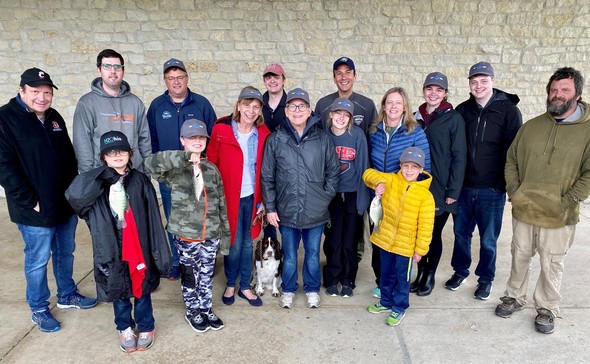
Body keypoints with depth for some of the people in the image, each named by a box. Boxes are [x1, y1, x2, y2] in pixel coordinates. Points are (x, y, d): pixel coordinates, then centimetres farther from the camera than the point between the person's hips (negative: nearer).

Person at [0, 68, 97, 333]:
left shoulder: (55, 118, 9)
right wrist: (29, 201, -17)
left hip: (65, 204, 6)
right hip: (36, 210, -6)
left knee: (65, 253, 19)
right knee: (38, 260, 7)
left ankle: (67, 295, 38)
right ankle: (39, 309, 26)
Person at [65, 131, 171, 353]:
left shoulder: (140, 180, -6)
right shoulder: (96, 185, -3)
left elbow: (154, 220, -7)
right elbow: (73, 195, -25)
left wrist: (160, 253, -7)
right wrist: (105, 176, -26)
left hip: (139, 248, -1)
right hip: (111, 250, 1)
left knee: (142, 290, 16)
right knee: (118, 292, 19)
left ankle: (146, 327, 39)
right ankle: (125, 328, 43)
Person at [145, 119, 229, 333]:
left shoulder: (212, 169, 3)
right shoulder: (175, 169, -8)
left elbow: (221, 204, 6)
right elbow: (150, 163, -31)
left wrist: (225, 234, 6)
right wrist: (185, 157, -37)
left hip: (211, 235, 3)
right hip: (185, 235, -3)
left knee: (207, 275, 18)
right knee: (189, 276, 15)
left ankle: (206, 309, 39)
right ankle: (193, 312, 37)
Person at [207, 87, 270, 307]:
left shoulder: (263, 134, 0)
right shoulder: (222, 130, -9)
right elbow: (211, 164, -5)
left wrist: (263, 200, 2)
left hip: (252, 197, 3)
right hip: (229, 196, -3)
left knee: (247, 242, 15)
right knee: (234, 243, 6)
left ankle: (245, 287, 31)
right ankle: (230, 285, 30)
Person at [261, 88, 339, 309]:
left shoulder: (323, 139, -3)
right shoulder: (275, 140, -5)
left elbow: (333, 172, 4)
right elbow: (267, 177, 0)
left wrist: (325, 198, -1)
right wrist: (270, 207, -1)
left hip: (316, 211, 0)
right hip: (286, 211, 0)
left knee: (312, 254, 17)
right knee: (289, 255, 16)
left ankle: (312, 289, 39)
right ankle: (288, 290, 39)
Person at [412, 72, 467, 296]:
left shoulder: (453, 118, -6)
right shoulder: (415, 117, 7)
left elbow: (459, 157, -8)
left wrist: (453, 191, -12)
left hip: (440, 189, -3)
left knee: (434, 234, 9)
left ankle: (430, 276, 28)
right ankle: (420, 272, 30)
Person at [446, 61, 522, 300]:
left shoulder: (508, 110, -6)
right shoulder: (463, 110, 4)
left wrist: (506, 184, -8)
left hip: (492, 189, -3)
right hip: (464, 186, 3)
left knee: (488, 239, 10)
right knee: (461, 231, 15)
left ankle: (485, 279, 31)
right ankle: (460, 271, 36)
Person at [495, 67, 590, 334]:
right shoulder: (531, 126, 5)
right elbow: (511, 160, 10)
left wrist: (566, 202, -14)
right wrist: (513, 191, 0)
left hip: (558, 218, -3)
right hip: (523, 211, 3)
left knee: (552, 265, 11)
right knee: (519, 257, 17)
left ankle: (547, 309, 31)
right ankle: (514, 297, 36)